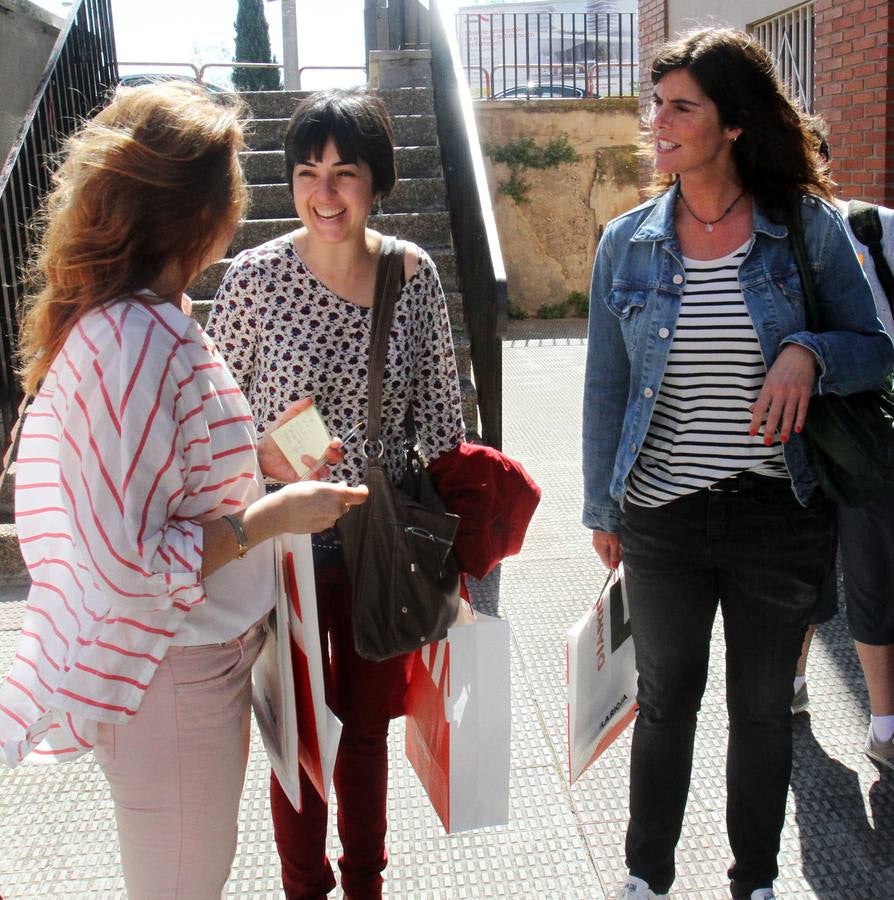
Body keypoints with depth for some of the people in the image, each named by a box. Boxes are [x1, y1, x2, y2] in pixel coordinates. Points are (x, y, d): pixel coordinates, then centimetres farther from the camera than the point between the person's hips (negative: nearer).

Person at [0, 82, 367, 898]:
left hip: (199, 656, 9)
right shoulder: (136, 342, -28)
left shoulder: (138, 320, 3)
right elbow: (131, 560, -28)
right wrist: (272, 515, -21)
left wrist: (257, 456, 6)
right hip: (173, 677, -9)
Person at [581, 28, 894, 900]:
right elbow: (605, 385, 5)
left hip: (779, 518, 0)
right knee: (665, 704, 15)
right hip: (663, 522, 1)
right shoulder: (627, 242, 0)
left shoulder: (808, 228, -4)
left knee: (763, 709, 15)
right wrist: (602, 507, 6)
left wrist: (808, 354, -20)